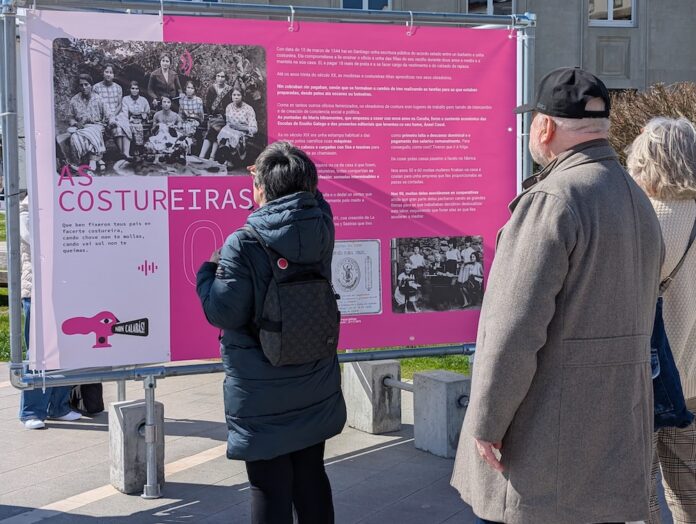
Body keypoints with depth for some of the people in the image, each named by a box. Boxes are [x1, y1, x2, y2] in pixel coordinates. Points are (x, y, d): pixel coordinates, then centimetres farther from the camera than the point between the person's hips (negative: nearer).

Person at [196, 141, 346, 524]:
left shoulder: (243, 244, -20)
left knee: (270, 488, 4)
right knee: (311, 478, 17)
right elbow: (311, 198, 19)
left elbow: (224, 312, -17)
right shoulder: (320, 228, -5)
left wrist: (209, 272, -2)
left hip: (262, 398, -5)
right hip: (314, 391, 5)